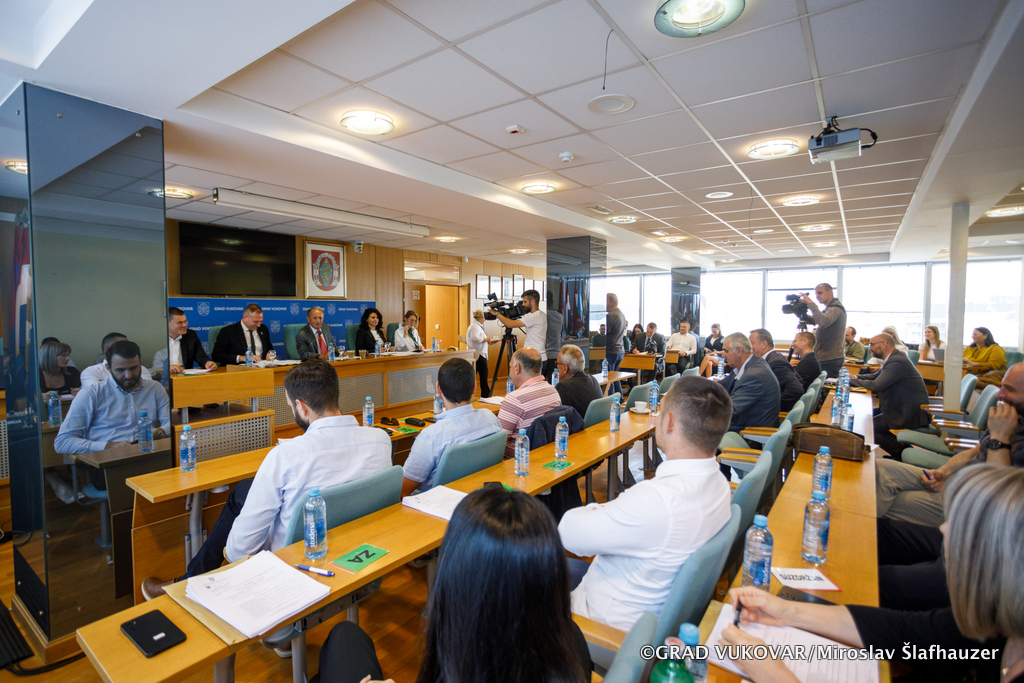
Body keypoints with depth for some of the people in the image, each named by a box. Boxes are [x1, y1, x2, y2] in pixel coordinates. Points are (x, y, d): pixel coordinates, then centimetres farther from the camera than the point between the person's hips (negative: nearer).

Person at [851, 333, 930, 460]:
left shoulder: (897, 362, -23)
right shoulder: (893, 359, 10)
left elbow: (876, 385, -28)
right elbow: (876, 376, 18)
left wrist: (852, 381, -15)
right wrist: (855, 377, 0)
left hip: (912, 413, -10)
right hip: (901, 407, 10)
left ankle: (903, 453, 2)